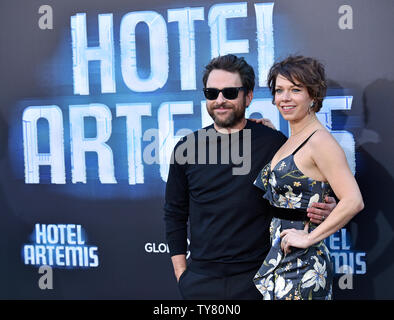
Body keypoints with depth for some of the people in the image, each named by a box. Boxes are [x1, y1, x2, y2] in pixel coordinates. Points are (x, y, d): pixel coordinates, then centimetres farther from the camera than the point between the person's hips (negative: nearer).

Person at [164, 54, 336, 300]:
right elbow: (175, 214, 9)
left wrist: (324, 211, -15)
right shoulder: (186, 148, 2)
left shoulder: (274, 143, -4)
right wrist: (180, 271, 4)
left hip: (257, 278, -1)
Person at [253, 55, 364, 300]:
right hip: (275, 259, 8)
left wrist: (308, 238, -19)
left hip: (300, 266, -8)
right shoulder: (290, 141, 12)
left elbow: (353, 201, -23)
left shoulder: (320, 141, -15)